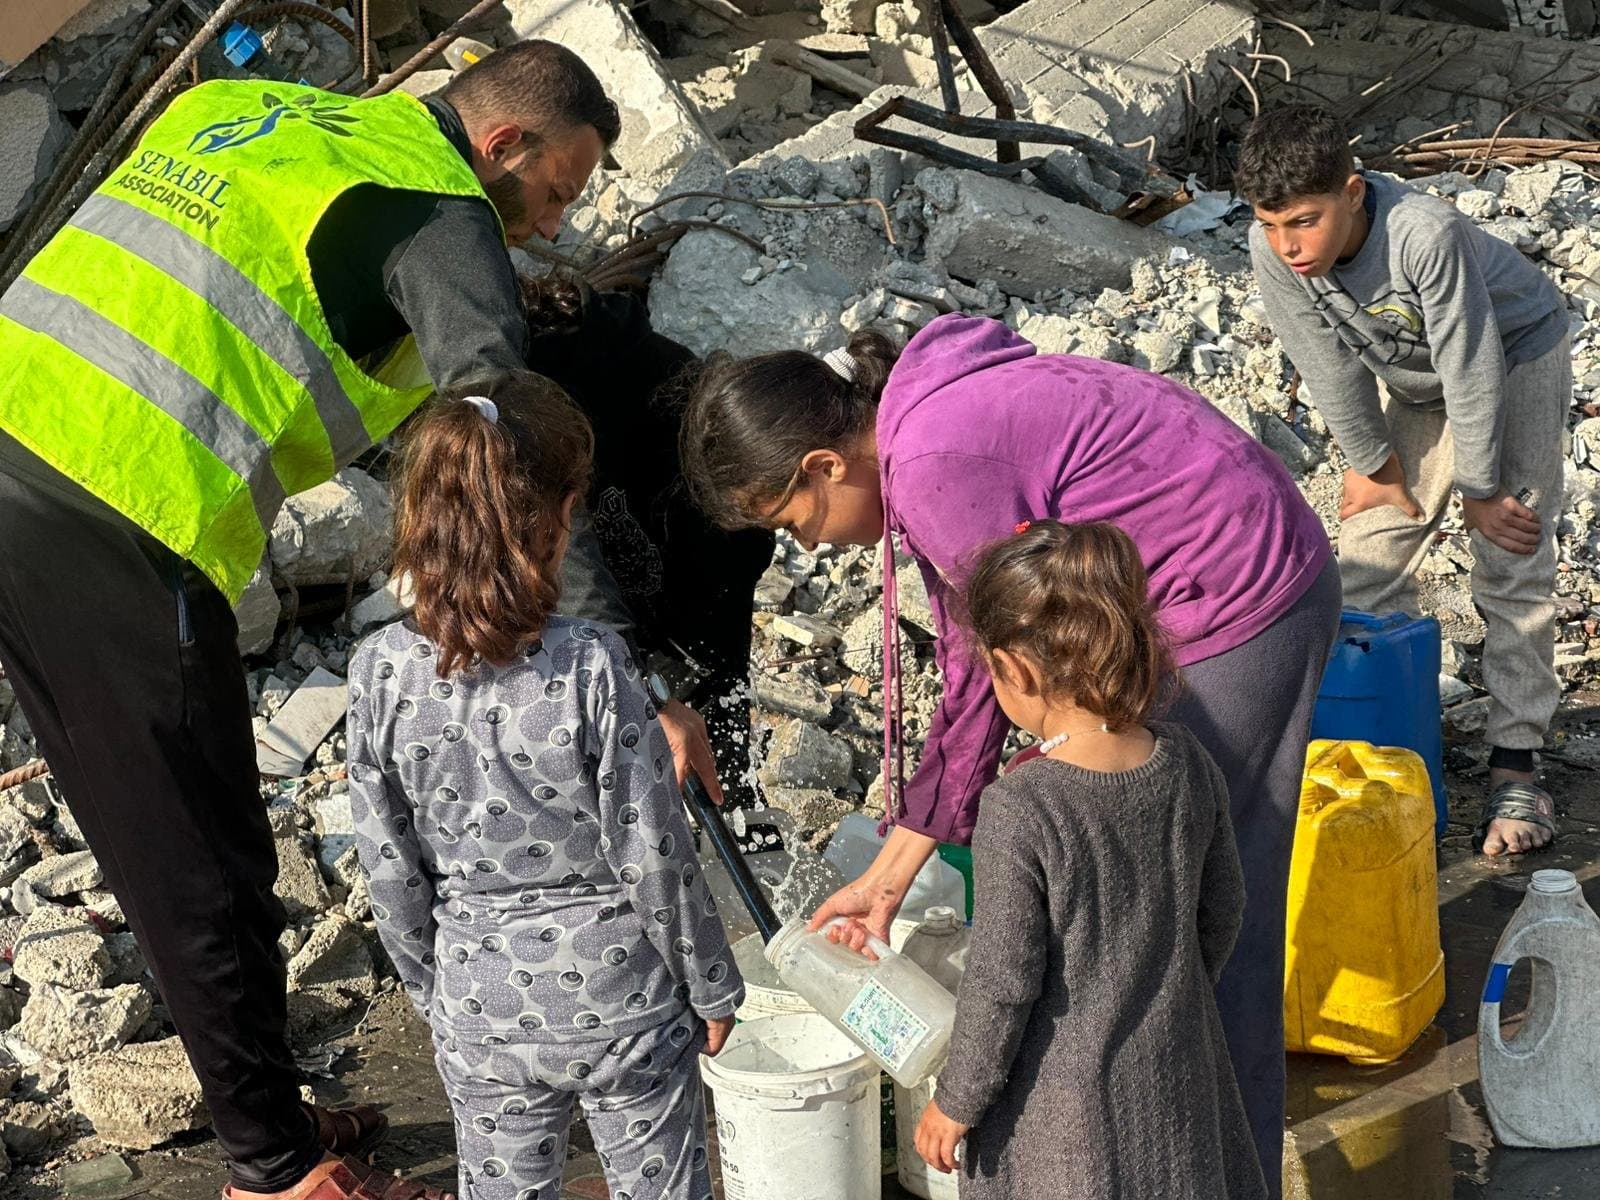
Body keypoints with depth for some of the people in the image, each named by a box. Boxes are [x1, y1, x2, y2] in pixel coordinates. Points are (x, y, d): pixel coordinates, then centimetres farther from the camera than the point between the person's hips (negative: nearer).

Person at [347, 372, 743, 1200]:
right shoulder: (591, 667, -23)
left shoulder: (381, 673, -14)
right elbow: (653, 855, -16)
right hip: (620, 1000, -3)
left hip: (479, 1012, 3)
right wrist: (711, 985, -1)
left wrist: (428, 986, 12)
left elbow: (390, 867, -4)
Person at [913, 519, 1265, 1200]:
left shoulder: (1018, 812, -28)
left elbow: (1002, 981, -20)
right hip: (1178, 1072, 6)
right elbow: (1222, 908, 4)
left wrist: (956, 1101, -6)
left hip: (1063, 1095, -5)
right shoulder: (1186, 762, -10)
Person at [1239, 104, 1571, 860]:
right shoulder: (1274, 251, -27)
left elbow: (1470, 370, -31)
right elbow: (1333, 371, -14)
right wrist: (1376, 467, -5)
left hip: (1515, 359, -5)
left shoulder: (1426, 235, -42)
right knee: (1368, 564, 1)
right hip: (1408, 380, 5)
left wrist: (1480, 492, -21)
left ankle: (1514, 763, -1)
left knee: (1512, 567, -8)